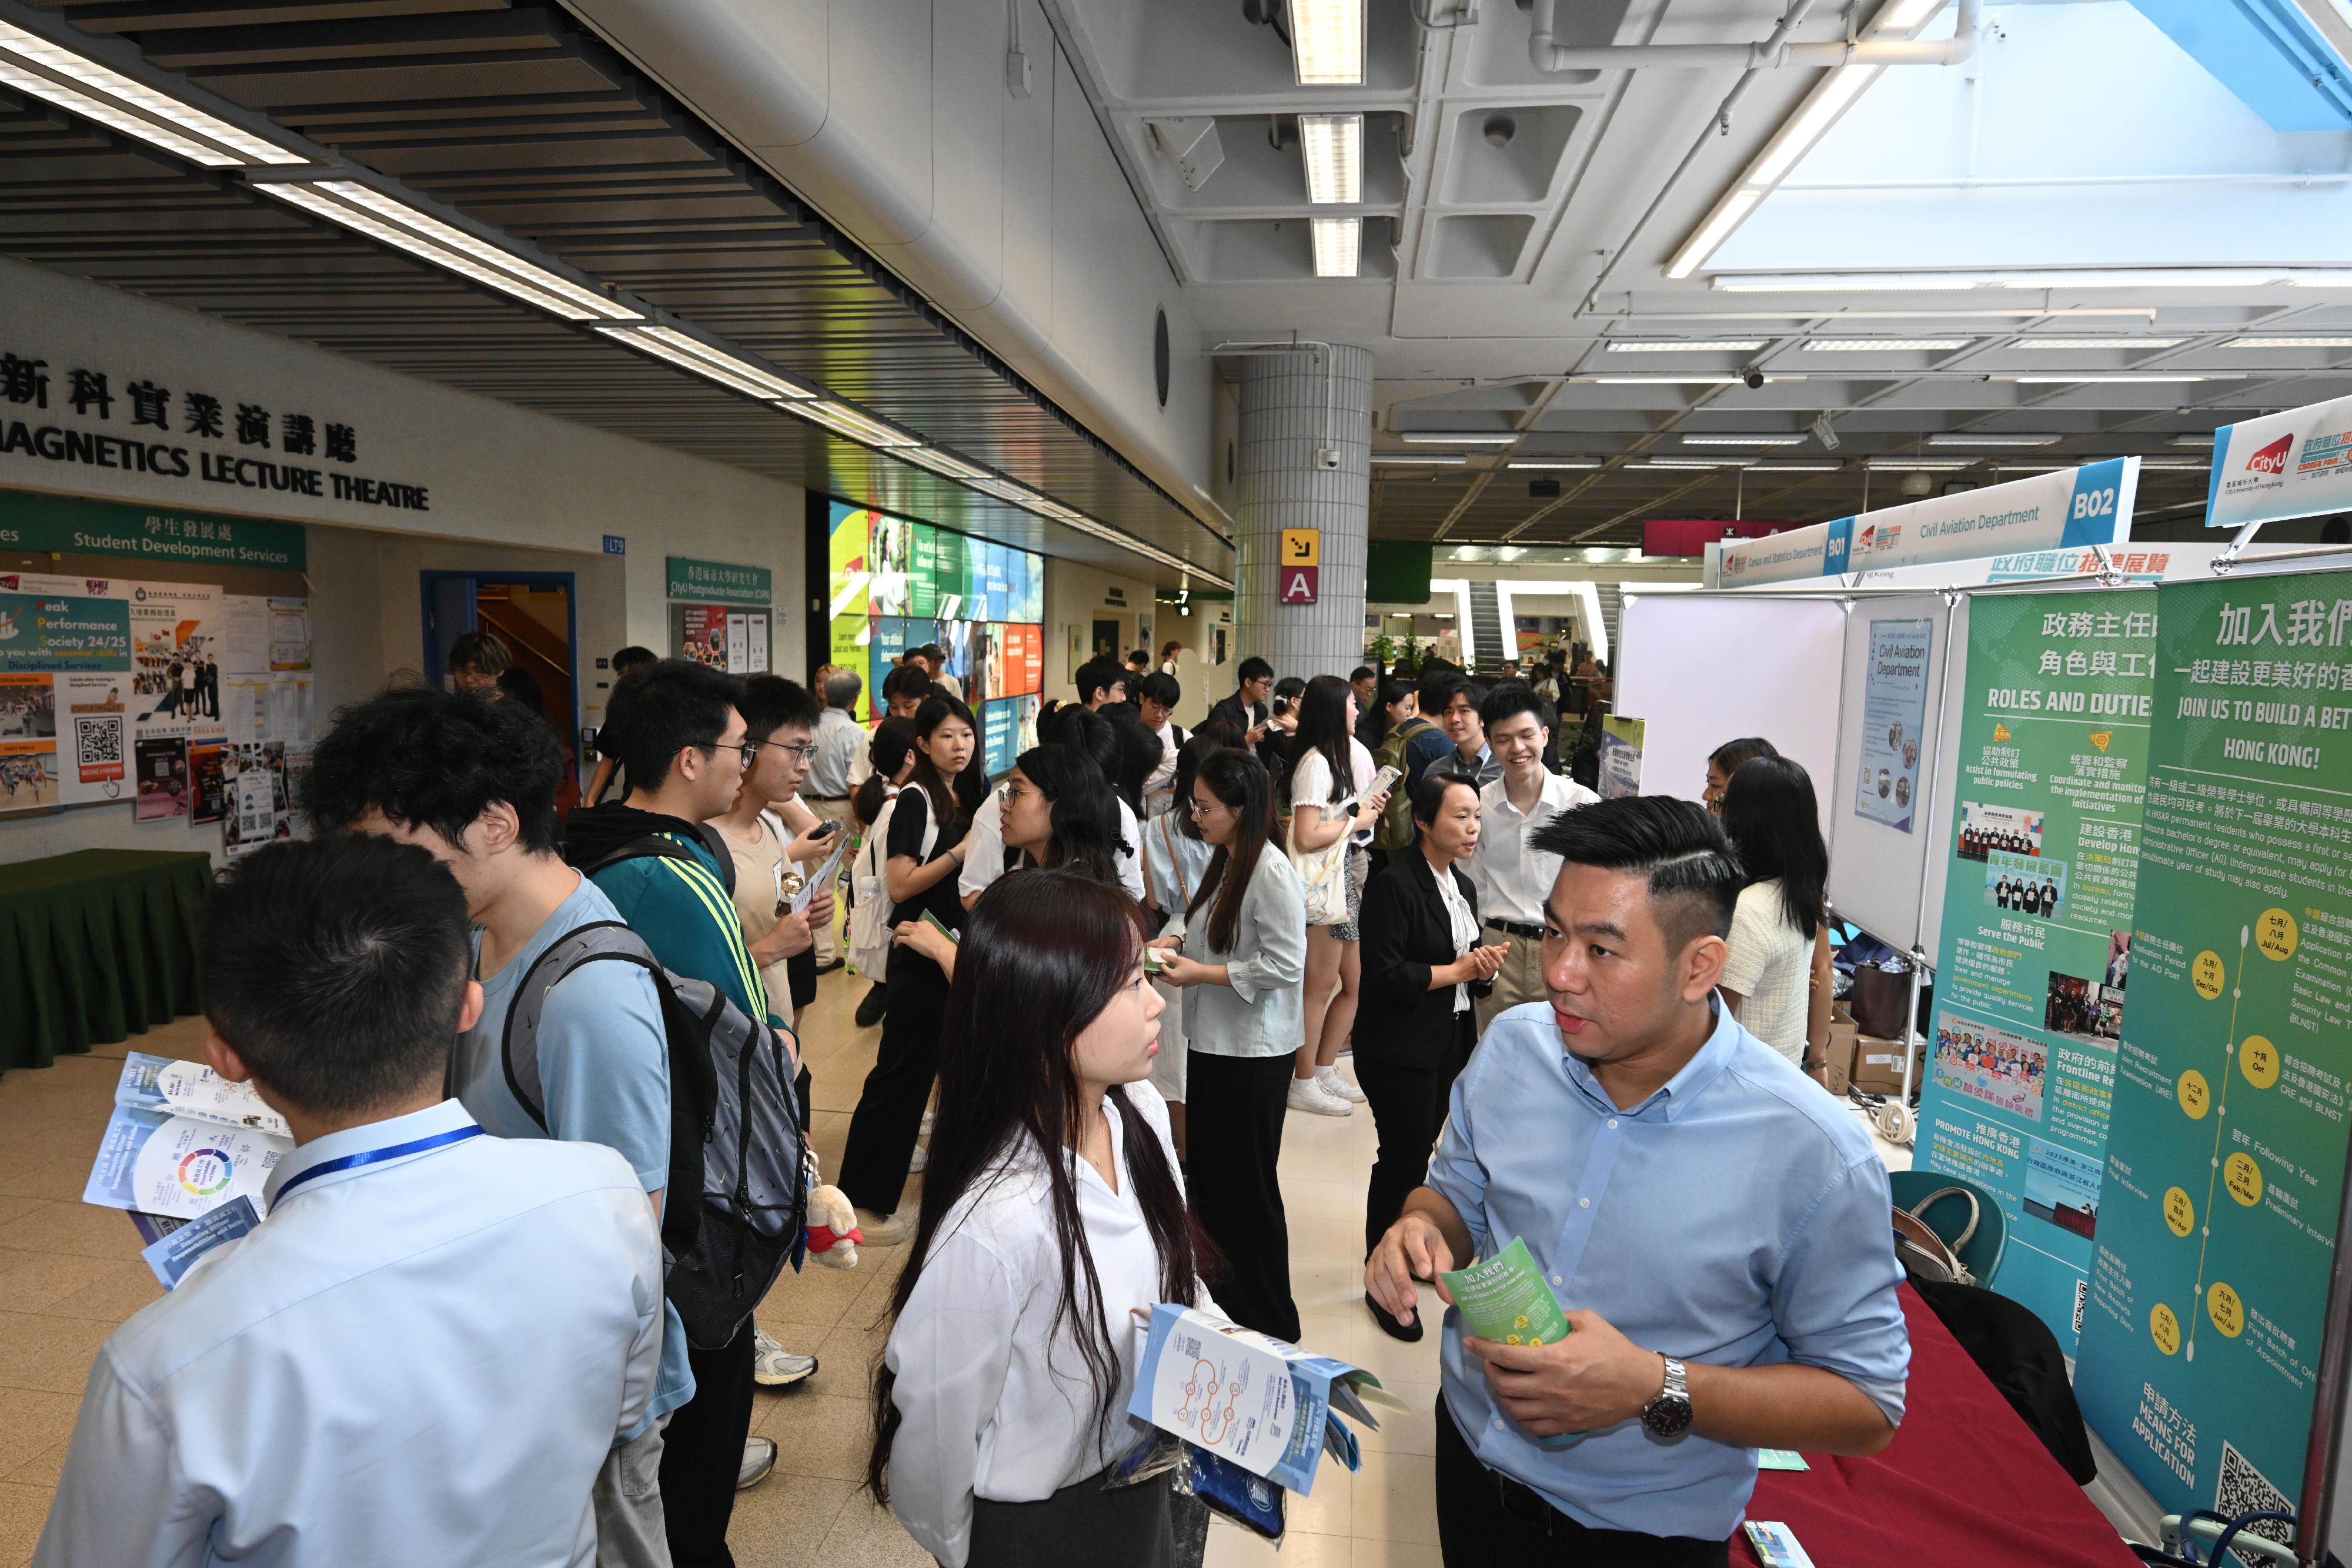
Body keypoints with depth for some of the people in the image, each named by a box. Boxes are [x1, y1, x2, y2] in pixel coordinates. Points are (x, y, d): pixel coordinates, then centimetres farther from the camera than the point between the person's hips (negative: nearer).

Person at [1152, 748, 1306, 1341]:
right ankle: (1235, 1286, 39)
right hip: (1210, 1041, 9)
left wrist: (1202, 973, -18)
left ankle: (1272, 1318, 25)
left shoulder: (1271, 872, -21)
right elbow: (1194, 915, 17)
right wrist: (1167, 941, -5)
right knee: (1205, 1175, 19)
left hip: (1253, 1052, -9)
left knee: (1248, 1186, 6)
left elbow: (1287, 965, -24)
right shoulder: (1222, 863, 6)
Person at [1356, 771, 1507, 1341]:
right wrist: (1459, 970, -16)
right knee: (1403, 1159, 2)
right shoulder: (1394, 884, -17)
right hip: (1402, 1051, -7)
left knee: (1416, 1154, 18)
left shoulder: (1464, 887, 11)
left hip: (1452, 1044, 8)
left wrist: (1485, 967, -4)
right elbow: (1385, 975, -22)